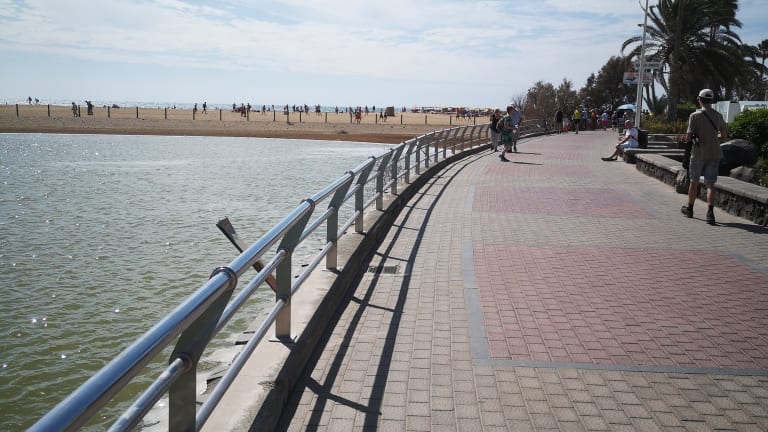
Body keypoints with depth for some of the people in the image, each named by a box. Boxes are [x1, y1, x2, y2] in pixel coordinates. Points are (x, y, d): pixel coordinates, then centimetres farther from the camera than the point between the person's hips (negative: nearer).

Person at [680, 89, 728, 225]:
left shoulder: (695, 116, -10)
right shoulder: (718, 116, 2)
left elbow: (688, 137, -14)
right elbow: (724, 136, 8)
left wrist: (687, 139, 8)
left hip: (698, 153, -2)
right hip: (714, 153, 2)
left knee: (694, 181, 14)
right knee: (710, 184, 0)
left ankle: (689, 209, 29)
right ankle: (710, 212, -17)